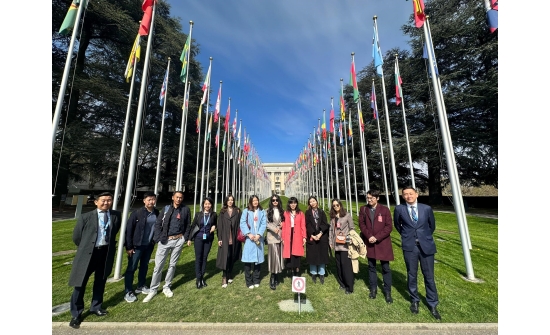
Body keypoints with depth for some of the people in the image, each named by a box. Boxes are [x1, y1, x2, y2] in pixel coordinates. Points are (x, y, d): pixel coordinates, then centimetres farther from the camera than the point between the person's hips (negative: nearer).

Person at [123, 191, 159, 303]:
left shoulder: (157, 213, -4)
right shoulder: (137, 213, -16)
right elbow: (128, 230, -11)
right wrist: (129, 246, -10)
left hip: (149, 245, 4)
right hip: (137, 245, -4)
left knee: (144, 266, 19)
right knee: (131, 268, 7)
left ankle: (141, 286, 37)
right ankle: (128, 292, 25)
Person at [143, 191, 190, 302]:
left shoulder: (185, 209, -2)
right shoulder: (166, 208, -1)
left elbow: (188, 225, 3)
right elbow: (158, 224, 0)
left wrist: (186, 238, -1)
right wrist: (158, 238, -8)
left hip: (178, 240, 0)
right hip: (165, 240, 0)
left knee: (172, 265, 14)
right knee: (158, 266, 5)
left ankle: (167, 287, 32)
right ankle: (153, 290, 24)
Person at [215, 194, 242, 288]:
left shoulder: (237, 211, 2)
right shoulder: (222, 212, 3)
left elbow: (240, 224, 1)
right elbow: (220, 225, 1)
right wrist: (219, 238, -5)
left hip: (234, 238, 1)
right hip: (225, 238, -1)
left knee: (232, 257, 12)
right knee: (225, 257, -3)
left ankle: (230, 275, 30)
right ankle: (224, 278, 11)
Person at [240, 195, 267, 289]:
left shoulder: (262, 212, 6)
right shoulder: (246, 211, 1)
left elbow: (264, 224, -1)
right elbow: (242, 223, -6)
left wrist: (259, 235, -12)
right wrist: (249, 234, -15)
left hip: (258, 238, 2)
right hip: (249, 238, -2)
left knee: (258, 259, 9)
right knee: (248, 260, 0)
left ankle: (256, 280, 25)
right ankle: (249, 282, 16)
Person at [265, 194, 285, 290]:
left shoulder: (281, 211, 9)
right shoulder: (268, 211, -1)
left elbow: (283, 222, 14)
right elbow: (266, 223, -7)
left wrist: (282, 225, -7)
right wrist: (274, 229, -18)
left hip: (280, 236, 4)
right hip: (272, 236, -4)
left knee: (279, 256, 10)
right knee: (273, 256, -5)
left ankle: (276, 277, 25)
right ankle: (272, 279, 7)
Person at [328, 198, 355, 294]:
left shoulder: (347, 215, -6)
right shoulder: (333, 217, 7)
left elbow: (351, 228, -3)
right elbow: (331, 230, 9)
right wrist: (330, 242, 6)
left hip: (345, 244, -5)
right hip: (336, 245, 5)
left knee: (346, 265, -2)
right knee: (338, 265, 12)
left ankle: (349, 287, 14)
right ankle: (342, 284, 29)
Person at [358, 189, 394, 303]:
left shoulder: (385, 210, -6)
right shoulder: (363, 209, 0)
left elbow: (389, 226, -8)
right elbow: (362, 224, 0)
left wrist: (377, 237, -14)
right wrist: (369, 236, -13)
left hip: (382, 243, -2)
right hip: (369, 242, 2)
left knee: (385, 268, 9)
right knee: (371, 267, 15)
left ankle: (387, 292, 26)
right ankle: (373, 289, 31)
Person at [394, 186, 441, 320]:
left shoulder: (426, 208, -2)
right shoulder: (399, 209, -6)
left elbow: (432, 225, 13)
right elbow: (397, 224, 11)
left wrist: (425, 237, 14)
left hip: (426, 245, 1)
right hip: (409, 246, -1)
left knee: (429, 276, 10)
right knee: (412, 275, 12)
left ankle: (432, 304, 30)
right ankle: (414, 301, 33)